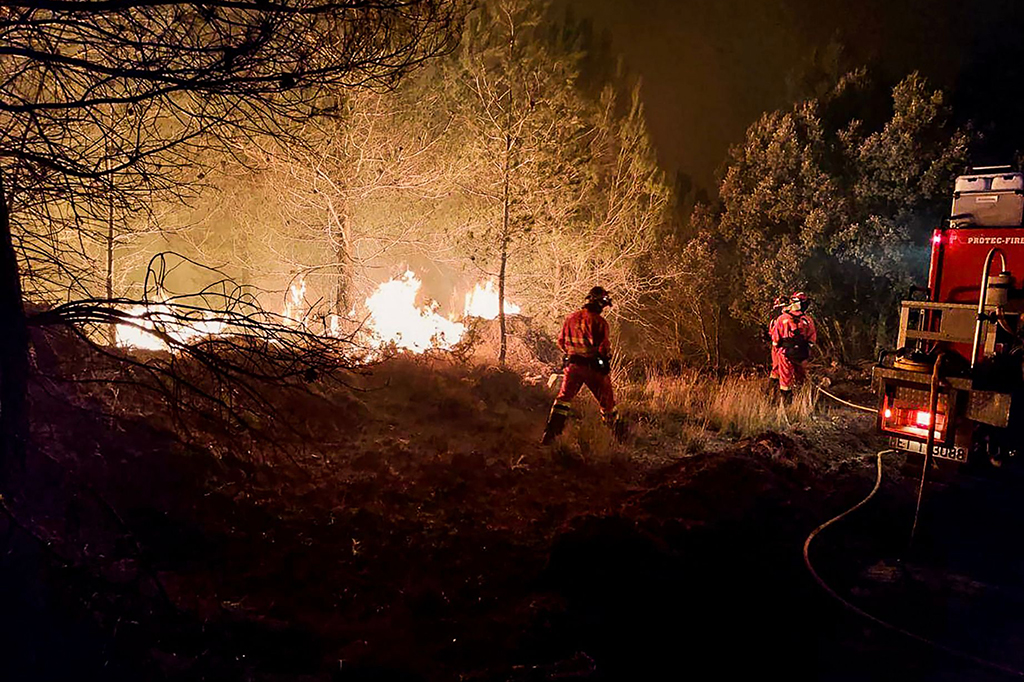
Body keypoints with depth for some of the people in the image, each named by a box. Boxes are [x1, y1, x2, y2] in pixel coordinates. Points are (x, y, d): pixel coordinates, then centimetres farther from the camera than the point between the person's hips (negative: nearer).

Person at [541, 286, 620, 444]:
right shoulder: (599, 321, -15)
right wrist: (606, 360, 4)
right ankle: (618, 433, 24)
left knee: (564, 397, 12)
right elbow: (604, 347, -17)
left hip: (572, 364, 4)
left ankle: (550, 432, 3)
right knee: (606, 400, 11)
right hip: (593, 367, -4)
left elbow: (561, 342, 11)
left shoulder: (570, 318, 4)